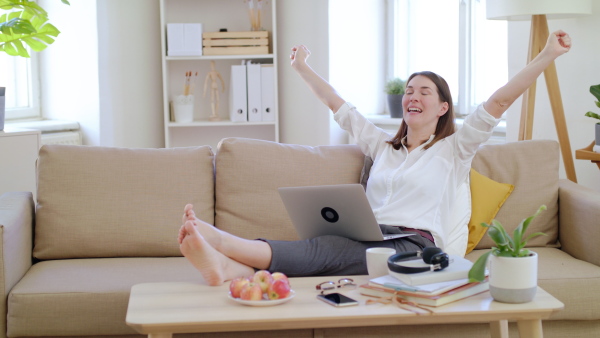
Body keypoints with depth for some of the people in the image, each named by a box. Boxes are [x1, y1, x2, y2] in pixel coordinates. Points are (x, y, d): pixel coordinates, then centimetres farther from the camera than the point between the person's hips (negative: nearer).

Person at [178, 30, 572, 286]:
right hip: (371, 240, 5)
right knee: (319, 253, -32)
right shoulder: (383, 146, 29)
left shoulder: (453, 149, 16)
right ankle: (234, 267, -62)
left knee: (323, 249, -33)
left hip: (414, 246, -5)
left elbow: (498, 102, 6)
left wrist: (547, 56, -1)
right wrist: (303, 69, 43)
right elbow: (339, 107, 36)